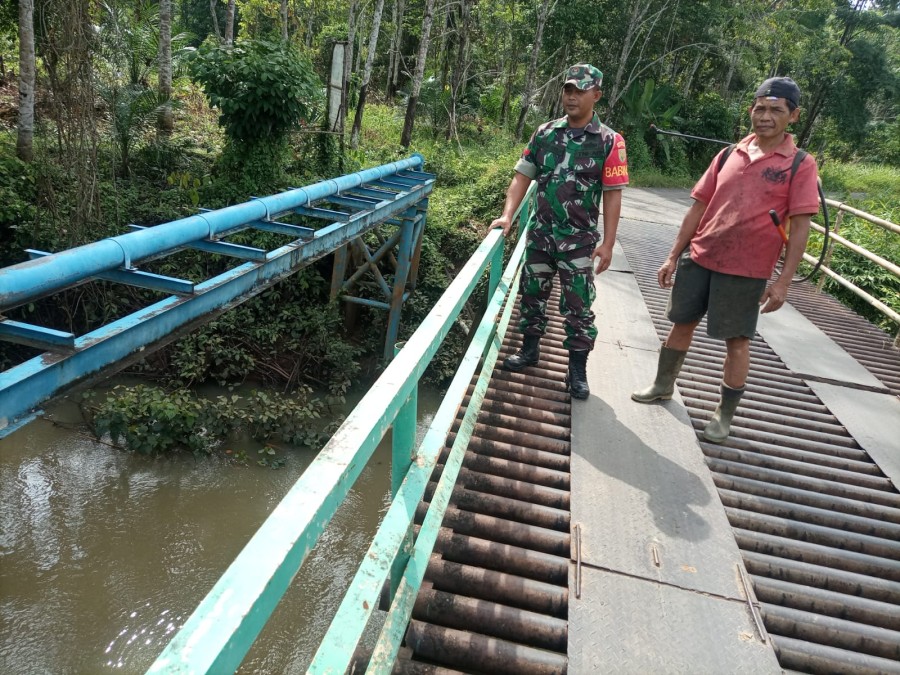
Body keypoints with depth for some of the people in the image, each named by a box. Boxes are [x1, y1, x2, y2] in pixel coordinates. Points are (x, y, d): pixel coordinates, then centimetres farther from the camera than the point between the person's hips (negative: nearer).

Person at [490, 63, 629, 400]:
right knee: (532, 293, 14)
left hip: (579, 240, -3)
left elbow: (613, 195, -7)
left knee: (578, 306, 2)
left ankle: (577, 369, 15)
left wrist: (607, 243, -11)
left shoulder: (609, 141, -6)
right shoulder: (545, 133, 4)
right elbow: (522, 177, 4)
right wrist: (507, 216, -9)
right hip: (541, 232, 4)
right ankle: (529, 349, 34)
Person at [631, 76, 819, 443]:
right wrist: (673, 256, 7)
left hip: (747, 270, -4)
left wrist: (783, 280, -13)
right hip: (699, 258, 4)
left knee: (737, 341, 5)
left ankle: (725, 414, 20)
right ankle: (663, 385, 35)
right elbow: (699, 207, 9)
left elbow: (800, 226, -7)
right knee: (682, 323, 15)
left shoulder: (800, 165, -4)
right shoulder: (728, 156, 6)